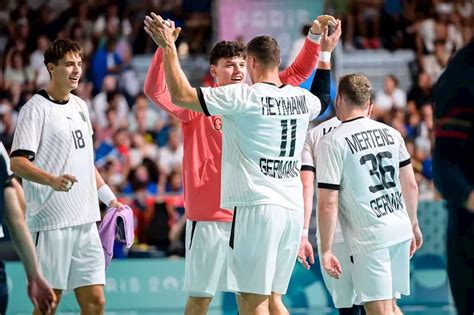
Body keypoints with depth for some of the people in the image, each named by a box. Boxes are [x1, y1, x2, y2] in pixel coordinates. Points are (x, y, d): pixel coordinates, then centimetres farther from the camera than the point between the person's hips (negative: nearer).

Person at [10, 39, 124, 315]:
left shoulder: (80, 106, 16)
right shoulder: (36, 108, -7)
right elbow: (18, 162, -15)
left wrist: (109, 198, 23)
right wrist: (51, 180, -32)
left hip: (86, 220, 7)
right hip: (52, 221, -7)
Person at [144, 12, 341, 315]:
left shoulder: (243, 96, -8)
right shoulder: (302, 98, 12)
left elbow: (181, 95, -10)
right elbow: (321, 102, 38)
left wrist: (169, 47, 1)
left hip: (256, 207, -7)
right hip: (292, 209, 7)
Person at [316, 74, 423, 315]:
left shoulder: (331, 143, -9)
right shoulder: (391, 133, 8)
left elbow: (328, 203, -12)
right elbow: (410, 185, 13)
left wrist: (325, 250, -6)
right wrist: (414, 225, 26)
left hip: (369, 239, -6)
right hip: (401, 231, 6)